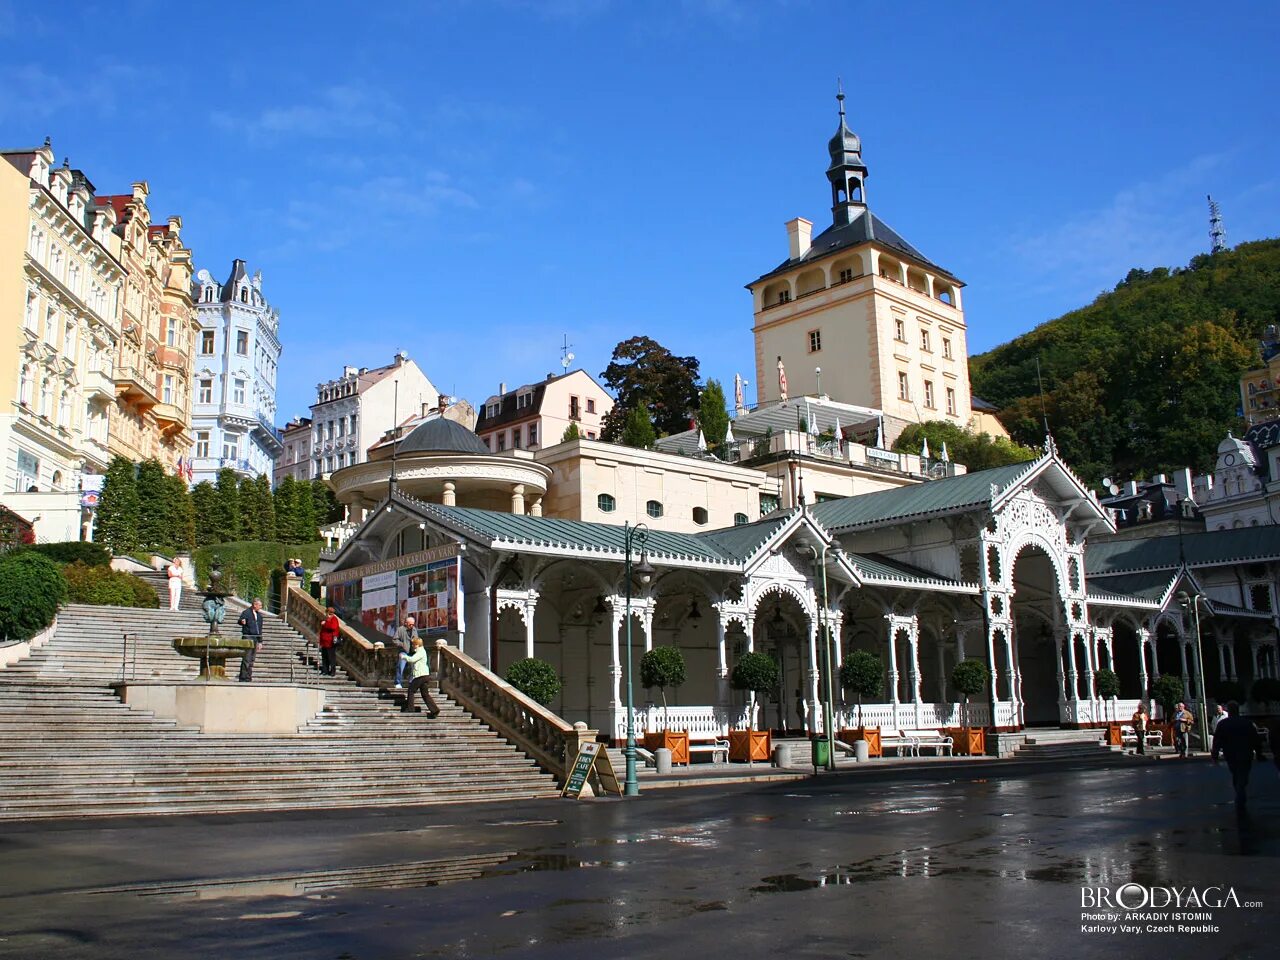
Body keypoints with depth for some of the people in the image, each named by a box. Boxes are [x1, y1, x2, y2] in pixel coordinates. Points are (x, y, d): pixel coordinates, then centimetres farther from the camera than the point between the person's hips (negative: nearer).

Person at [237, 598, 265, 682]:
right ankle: (243, 678, -7)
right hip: (248, 637, -7)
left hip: (255, 639, 7)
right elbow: (239, 621, -16)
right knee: (246, 659, -9)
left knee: (252, 660, 7)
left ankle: (248, 678, 11)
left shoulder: (259, 615, 18)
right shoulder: (246, 612, -3)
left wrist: (260, 641, 19)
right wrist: (242, 621, -40)